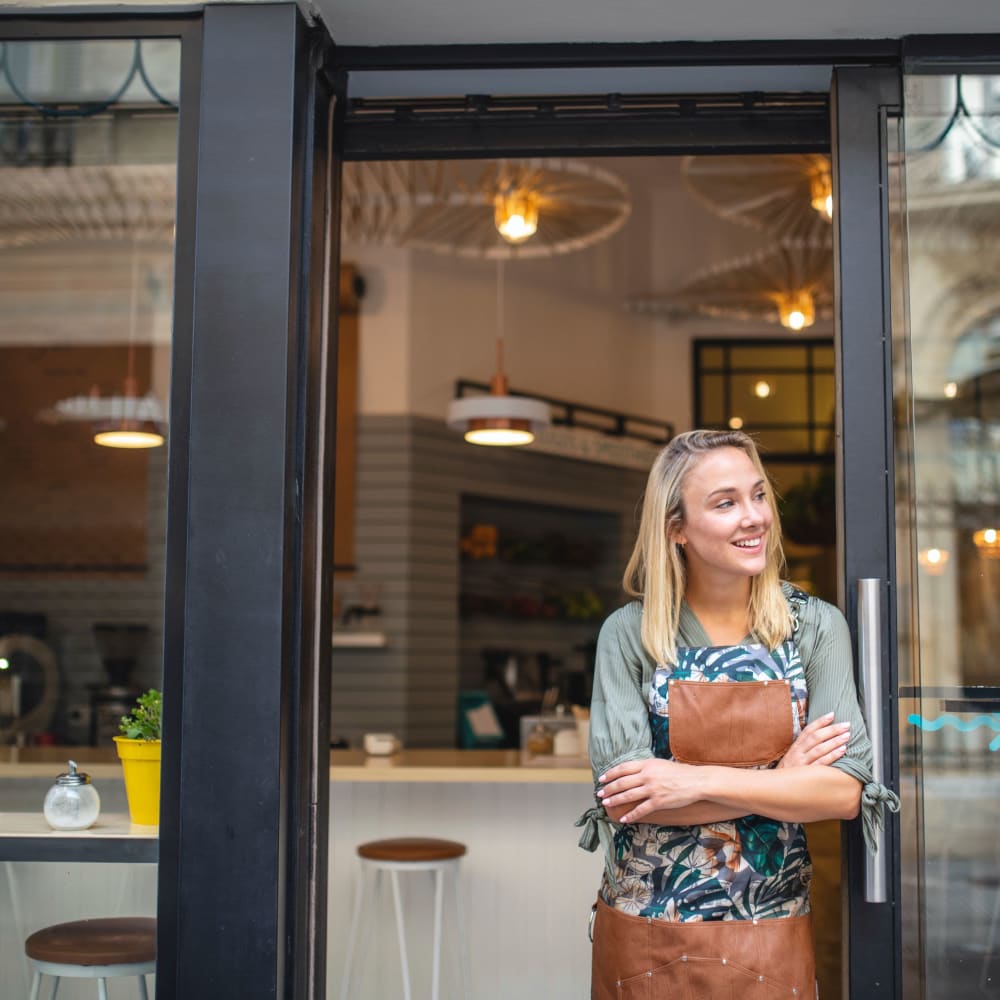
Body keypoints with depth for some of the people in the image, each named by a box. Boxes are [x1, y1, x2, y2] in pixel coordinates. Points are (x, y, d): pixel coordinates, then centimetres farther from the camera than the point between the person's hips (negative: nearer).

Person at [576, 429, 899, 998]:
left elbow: (846, 789, -12)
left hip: (771, 939, 1)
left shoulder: (817, 627, -3)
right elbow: (622, 798, -14)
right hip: (645, 934, -1)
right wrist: (779, 780, -15)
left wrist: (698, 781, -20)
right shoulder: (629, 634, -6)